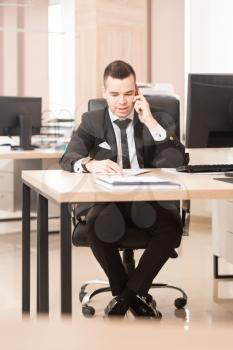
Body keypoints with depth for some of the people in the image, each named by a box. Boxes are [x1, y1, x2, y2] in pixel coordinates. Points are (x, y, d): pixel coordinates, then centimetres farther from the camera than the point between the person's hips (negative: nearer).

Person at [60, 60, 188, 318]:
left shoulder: (158, 120, 13)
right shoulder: (92, 121, 12)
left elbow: (177, 162, -2)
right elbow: (68, 159, -5)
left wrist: (150, 122, -9)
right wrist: (90, 164, -29)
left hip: (149, 201, 1)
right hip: (106, 201, 0)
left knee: (172, 225, -31)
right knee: (97, 224, -35)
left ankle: (125, 296, -15)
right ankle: (133, 297, -11)